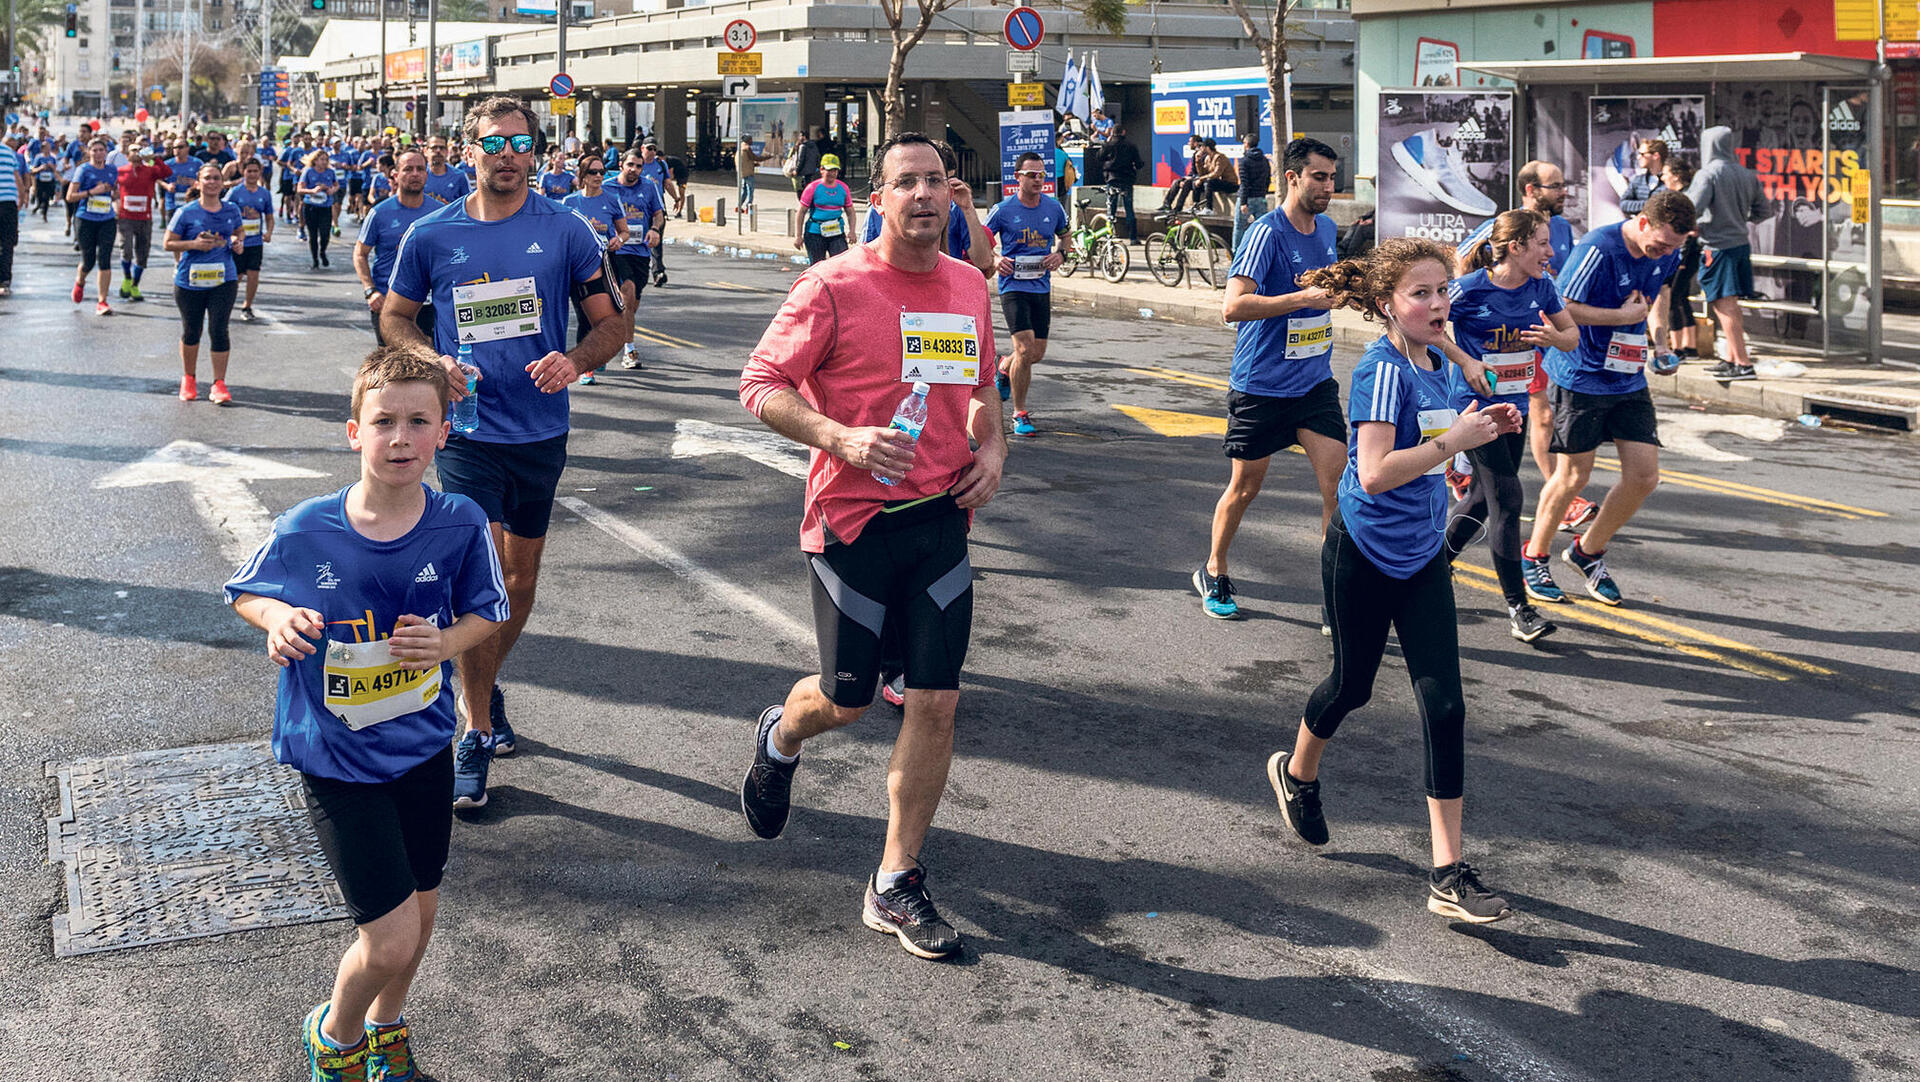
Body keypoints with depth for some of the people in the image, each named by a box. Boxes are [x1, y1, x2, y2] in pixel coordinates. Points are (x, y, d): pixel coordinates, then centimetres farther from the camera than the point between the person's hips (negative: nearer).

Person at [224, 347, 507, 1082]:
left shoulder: (461, 525, -13)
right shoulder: (305, 531, -17)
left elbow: (485, 612, 3)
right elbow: (244, 591, 1)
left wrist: (446, 643, -19)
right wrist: (277, 617, -21)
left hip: (424, 744, 3)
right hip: (336, 760, -3)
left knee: (419, 912, 18)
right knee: (391, 937, -6)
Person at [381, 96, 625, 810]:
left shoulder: (565, 231, -2)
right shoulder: (431, 235, -1)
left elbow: (609, 322, 3)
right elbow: (394, 318, 11)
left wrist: (576, 361, -18)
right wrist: (433, 362, -9)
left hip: (541, 430, 2)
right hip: (467, 429, -2)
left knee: (522, 576, 15)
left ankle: (485, 685, 42)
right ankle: (477, 732, 3)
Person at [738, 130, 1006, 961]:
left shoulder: (969, 287, 7)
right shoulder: (835, 286, -10)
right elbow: (760, 385, -10)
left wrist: (993, 449, 3)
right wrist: (841, 438, -24)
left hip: (940, 517, 5)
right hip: (853, 518, -4)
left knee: (936, 702, 1)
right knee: (846, 698, 8)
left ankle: (896, 884, 14)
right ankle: (781, 738, 47)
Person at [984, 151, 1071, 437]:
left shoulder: (1053, 207, 4)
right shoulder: (1003, 210, -6)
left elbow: (1066, 236, 21)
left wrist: (1061, 255, 1)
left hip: (1042, 287, 5)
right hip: (1013, 286, -5)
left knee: (1038, 353, 9)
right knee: (1025, 349, -16)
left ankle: (1004, 371, 43)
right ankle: (1020, 414, -3)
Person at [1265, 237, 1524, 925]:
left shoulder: (1435, 363, 5)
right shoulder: (1384, 371, -19)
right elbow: (1375, 472, -29)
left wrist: (1482, 427, 5)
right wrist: (1455, 439, -26)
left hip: (1422, 558, 6)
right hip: (1364, 556, -6)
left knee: (1444, 704, -3)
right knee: (1353, 684, 13)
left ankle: (1449, 875, -1)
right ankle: (1298, 772, 47)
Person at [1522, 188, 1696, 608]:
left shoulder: (1666, 254, 3)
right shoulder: (1599, 249, -20)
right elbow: (1560, 310, -22)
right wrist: (1624, 315, -17)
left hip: (1630, 380, 7)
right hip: (1580, 379, -7)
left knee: (1644, 475, 1)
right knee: (1575, 475, 1)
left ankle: (1589, 552, 21)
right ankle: (1533, 558, 21)